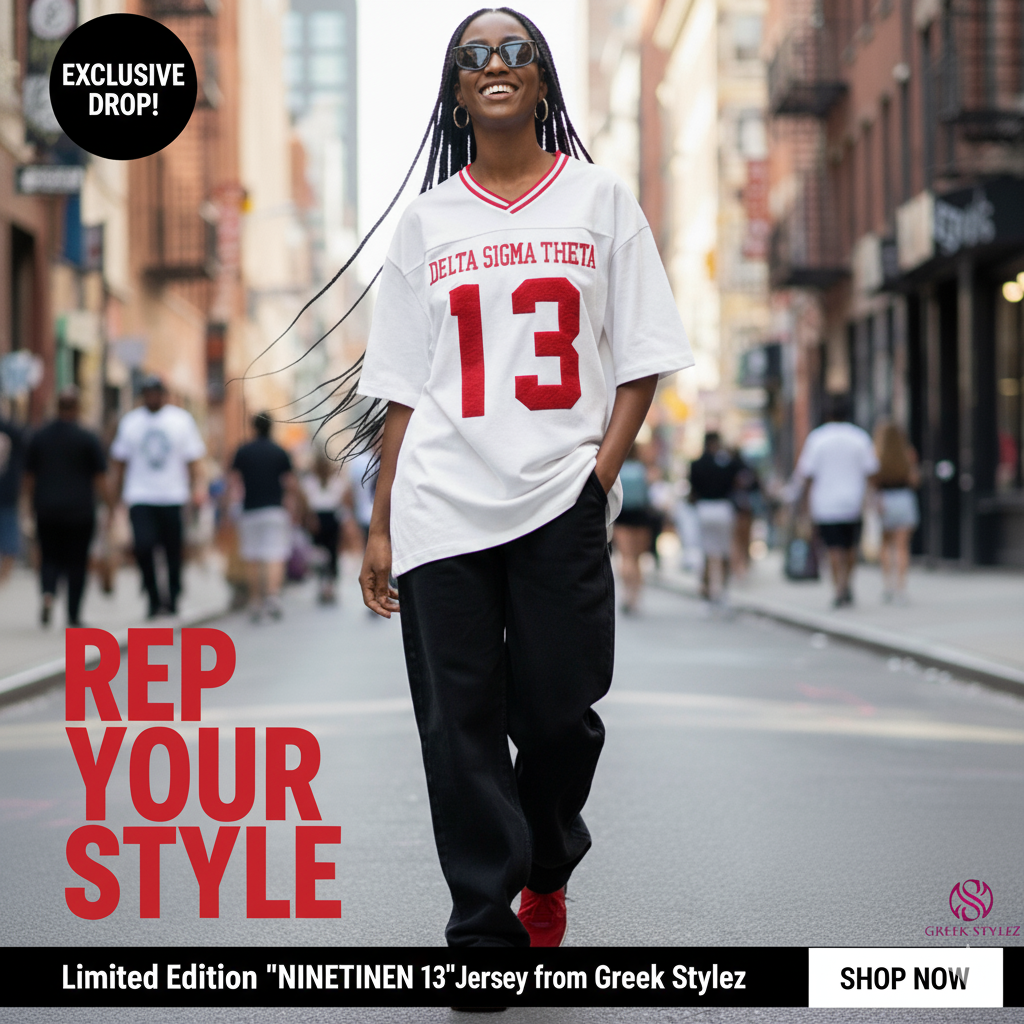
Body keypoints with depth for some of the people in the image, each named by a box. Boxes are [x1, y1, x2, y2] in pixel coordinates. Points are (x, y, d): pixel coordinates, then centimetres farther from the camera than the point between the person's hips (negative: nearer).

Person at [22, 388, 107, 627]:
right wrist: (104, 500, 7)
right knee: (76, 562, 6)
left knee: (50, 557, 10)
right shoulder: (88, 439, -5)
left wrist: (33, 504, 18)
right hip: (80, 511, -2)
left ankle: (48, 592, -19)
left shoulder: (38, 437, 4)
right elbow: (100, 478, -4)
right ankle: (73, 615, 8)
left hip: (46, 511, 2)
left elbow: (29, 477, 9)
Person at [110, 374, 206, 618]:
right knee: (143, 546, -15)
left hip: (173, 497, 0)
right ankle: (154, 597, 0)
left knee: (173, 550, 3)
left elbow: (193, 458, 5)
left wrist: (197, 487, -5)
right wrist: (117, 489, 13)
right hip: (140, 497, 0)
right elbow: (120, 459, 16)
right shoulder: (130, 422, 9)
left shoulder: (181, 420, 6)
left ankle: (172, 599, 19)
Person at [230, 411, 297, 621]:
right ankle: (273, 594, -24)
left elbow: (235, 483, 2)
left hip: (250, 510, 1)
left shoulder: (242, 452, 3)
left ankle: (255, 602, 11)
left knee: (252, 559, 9)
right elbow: (292, 486, -1)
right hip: (275, 509, -1)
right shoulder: (280, 453, 0)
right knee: (276, 556, -5)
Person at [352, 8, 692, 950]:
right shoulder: (427, 221, 13)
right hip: (441, 507, 1)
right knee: (459, 722, -3)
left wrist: (603, 473, -8)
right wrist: (380, 526, 8)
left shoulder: (599, 199, 9)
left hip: (561, 497, -1)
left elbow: (642, 359, 6)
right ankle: (483, 925, 4)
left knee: (558, 713, 0)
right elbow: (402, 387, 13)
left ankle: (548, 872, 27)